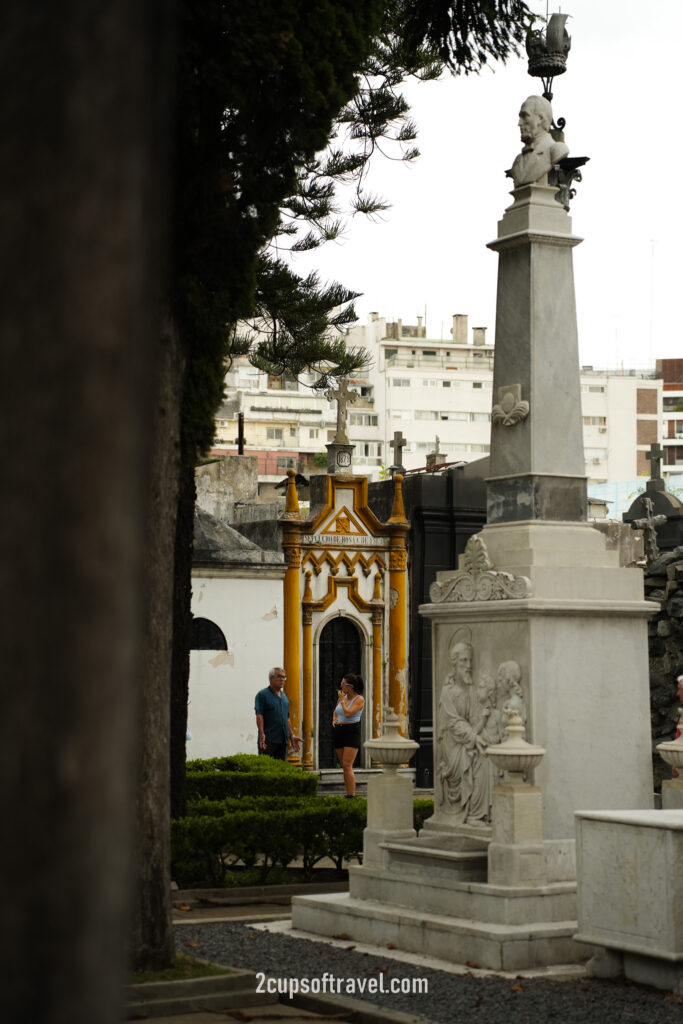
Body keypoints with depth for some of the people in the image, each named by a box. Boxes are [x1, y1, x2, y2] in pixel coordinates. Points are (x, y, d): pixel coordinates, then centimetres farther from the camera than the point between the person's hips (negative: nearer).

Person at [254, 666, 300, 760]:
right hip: (268, 740, -7)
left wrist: (292, 735, 18)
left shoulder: (284, 697, 20)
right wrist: (262, 734, -23)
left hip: (283, 740, 7)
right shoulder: (262, 695, -3)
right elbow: (259, 715, -12)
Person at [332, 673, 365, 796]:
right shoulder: (342, 697, 11)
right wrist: (334, 719, 5)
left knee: (347, 766, -15)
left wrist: (342, 700, -10)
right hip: (339, 732, 7)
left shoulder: (359, 699, -8)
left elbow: (348, 713, -21)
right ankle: (348, 795, 13)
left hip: (352, 732, -7)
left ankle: (351, 796, -15)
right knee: (344, 766, 8)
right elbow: (335, 712, 26)